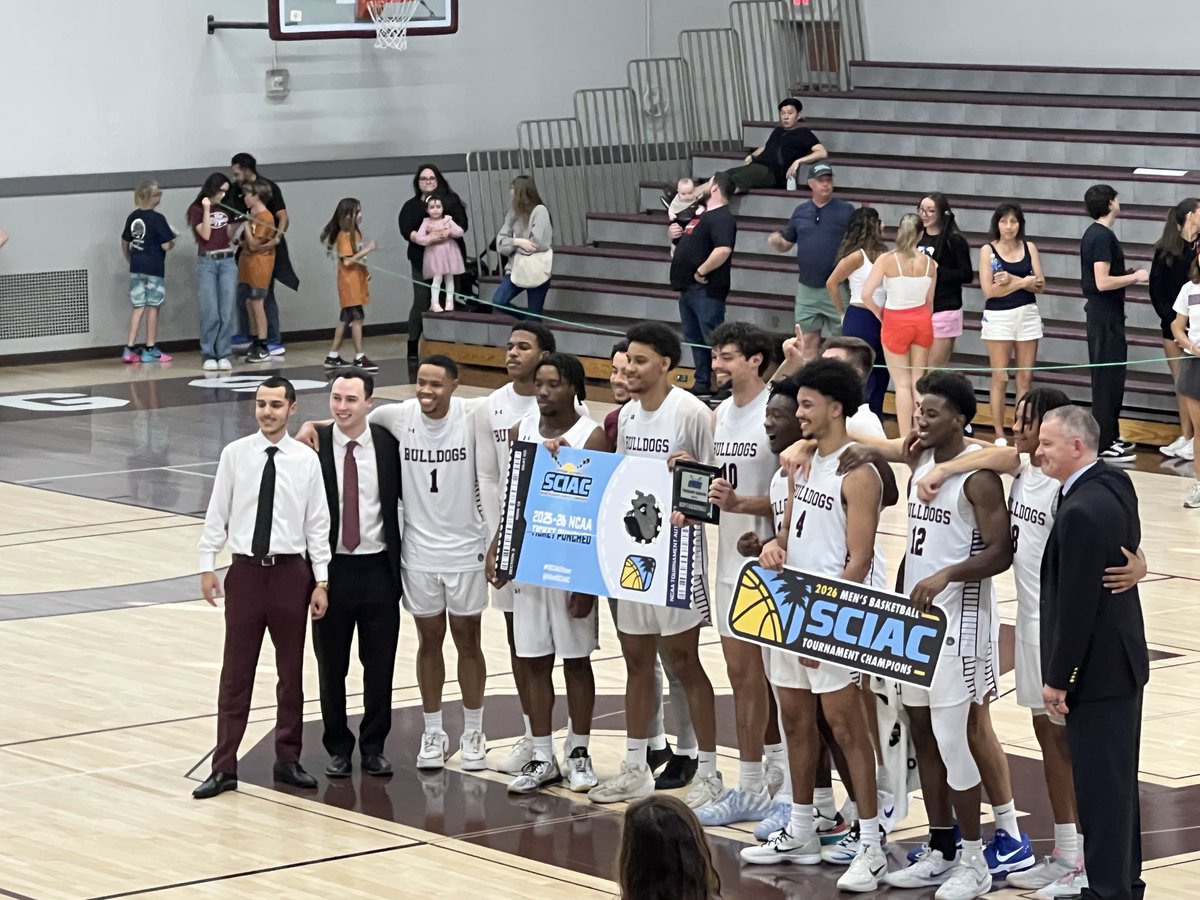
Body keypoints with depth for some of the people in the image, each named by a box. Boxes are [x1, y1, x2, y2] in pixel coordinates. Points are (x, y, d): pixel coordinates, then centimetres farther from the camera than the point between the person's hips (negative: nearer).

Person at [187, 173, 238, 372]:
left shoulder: (226, 209, 12)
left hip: (227, 261, 4)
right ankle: (208, 356, -1)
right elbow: (205, 234, -10)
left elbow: (229, 236, 13)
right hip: (206, 262, -4)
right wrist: (207, 210, -14)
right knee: (210, 313, -8)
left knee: (227, 312, -1)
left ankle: (224, 355, 4)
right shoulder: (197, 209, 0)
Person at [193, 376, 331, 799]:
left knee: (292, 669, 11)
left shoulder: (306, 460, -2)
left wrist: (321, 581, -2)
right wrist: (207, 566, -1)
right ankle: (224, 767, 7)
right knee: (236, 671, 2)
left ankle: (288, 759, 24)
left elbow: (317, 524, 1)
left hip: (291, 572, 1)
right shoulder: (234, 454, -2)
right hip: (246, 570, -1)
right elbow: (217, 514, 2)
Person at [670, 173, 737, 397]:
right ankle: (702, 384, 22)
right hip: (688, 288, 11)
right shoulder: (700, 216, 18)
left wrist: (701, 272, -21)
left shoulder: (721, 218, -14)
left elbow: (723, 250, -30)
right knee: (694, 339, 15)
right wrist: (676, 235, 10)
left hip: (706, 290, -11)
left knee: (713, 340, -10)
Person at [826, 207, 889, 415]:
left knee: (881, 374, 12)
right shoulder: (857, 256, -12)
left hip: (879, 319, 7)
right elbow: (832, 283, -9)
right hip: (859, 319, -7)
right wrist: (843, 312, 0)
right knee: (862, 376, -3)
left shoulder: (881, 253, 8)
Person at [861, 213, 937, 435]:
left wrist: (880, 313, 0)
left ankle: (905, 438, 3)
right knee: (918, 382, 14)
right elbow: (929, 301, 4)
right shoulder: (929, 263, -4)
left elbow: (866, 295, -18)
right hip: (921, 320, 3)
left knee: (902, 384, 4)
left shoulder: (887, 260, -14)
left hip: (895, 323, -3)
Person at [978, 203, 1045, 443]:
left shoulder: (1029, 248, 6)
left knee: (1026, 376, 3)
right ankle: (999, 434, 3)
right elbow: (989, 290, -10)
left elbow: (1039, 285, -1)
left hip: (1027, 315, 3)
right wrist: (1024, 282, -10)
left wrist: (1012, 280, -16)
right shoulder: (988, 250, -2)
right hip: (999, 317, -3)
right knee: (1000, 378, -1)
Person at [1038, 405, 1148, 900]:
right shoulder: (1115, 483, 4)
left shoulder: (1081, 512, -25)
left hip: (1096, 670, -10)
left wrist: (1058, 679, -15)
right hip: (1122, 657, 10)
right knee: (1118, 778, 18)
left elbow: (1076, 604, -23)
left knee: (1100, 785, -2)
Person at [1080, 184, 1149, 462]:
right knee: (1108, 376, -7)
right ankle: (1104, 445, -5)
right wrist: (1136, 277, -14)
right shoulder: (1103, 236, -18)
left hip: (1101, 311, 10)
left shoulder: (1094, 234, 13)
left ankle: (1110, 436, 23)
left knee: (1108, 376, 16)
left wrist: (1130, 278, 17)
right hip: (1106, 314, -10)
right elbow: (1103, 282, -24)